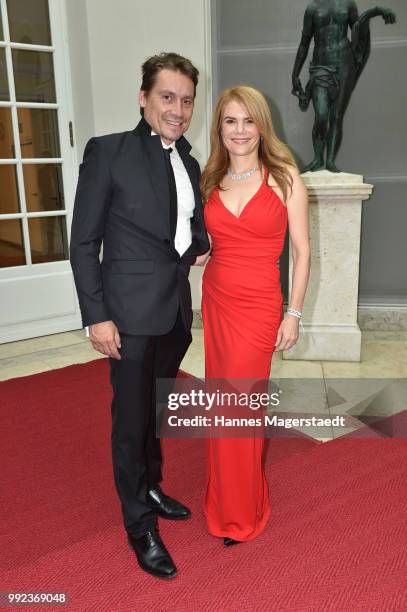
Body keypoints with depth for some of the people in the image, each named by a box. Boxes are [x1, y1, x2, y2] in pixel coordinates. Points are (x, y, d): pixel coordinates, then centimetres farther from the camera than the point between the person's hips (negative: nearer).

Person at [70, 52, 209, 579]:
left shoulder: (189, 161, 11)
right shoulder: (107, 151, -7)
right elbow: (84, 242, -9)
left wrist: (200, 247, -1)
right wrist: (96, 316, -13)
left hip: (176, 310, 6)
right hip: (130, 313, -6)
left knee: (155, 411, 20)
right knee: (131, 420, 5)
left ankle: (149, 489, 41)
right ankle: (140, 526, 23)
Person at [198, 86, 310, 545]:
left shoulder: (285, 177, -4)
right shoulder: (210, 181, 7)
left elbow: (301, 250, -4)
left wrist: (294, 313, -6)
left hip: (259, 306, -4)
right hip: (216, 301, 4)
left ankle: (241, 515, 25)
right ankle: (227, 499, 35)